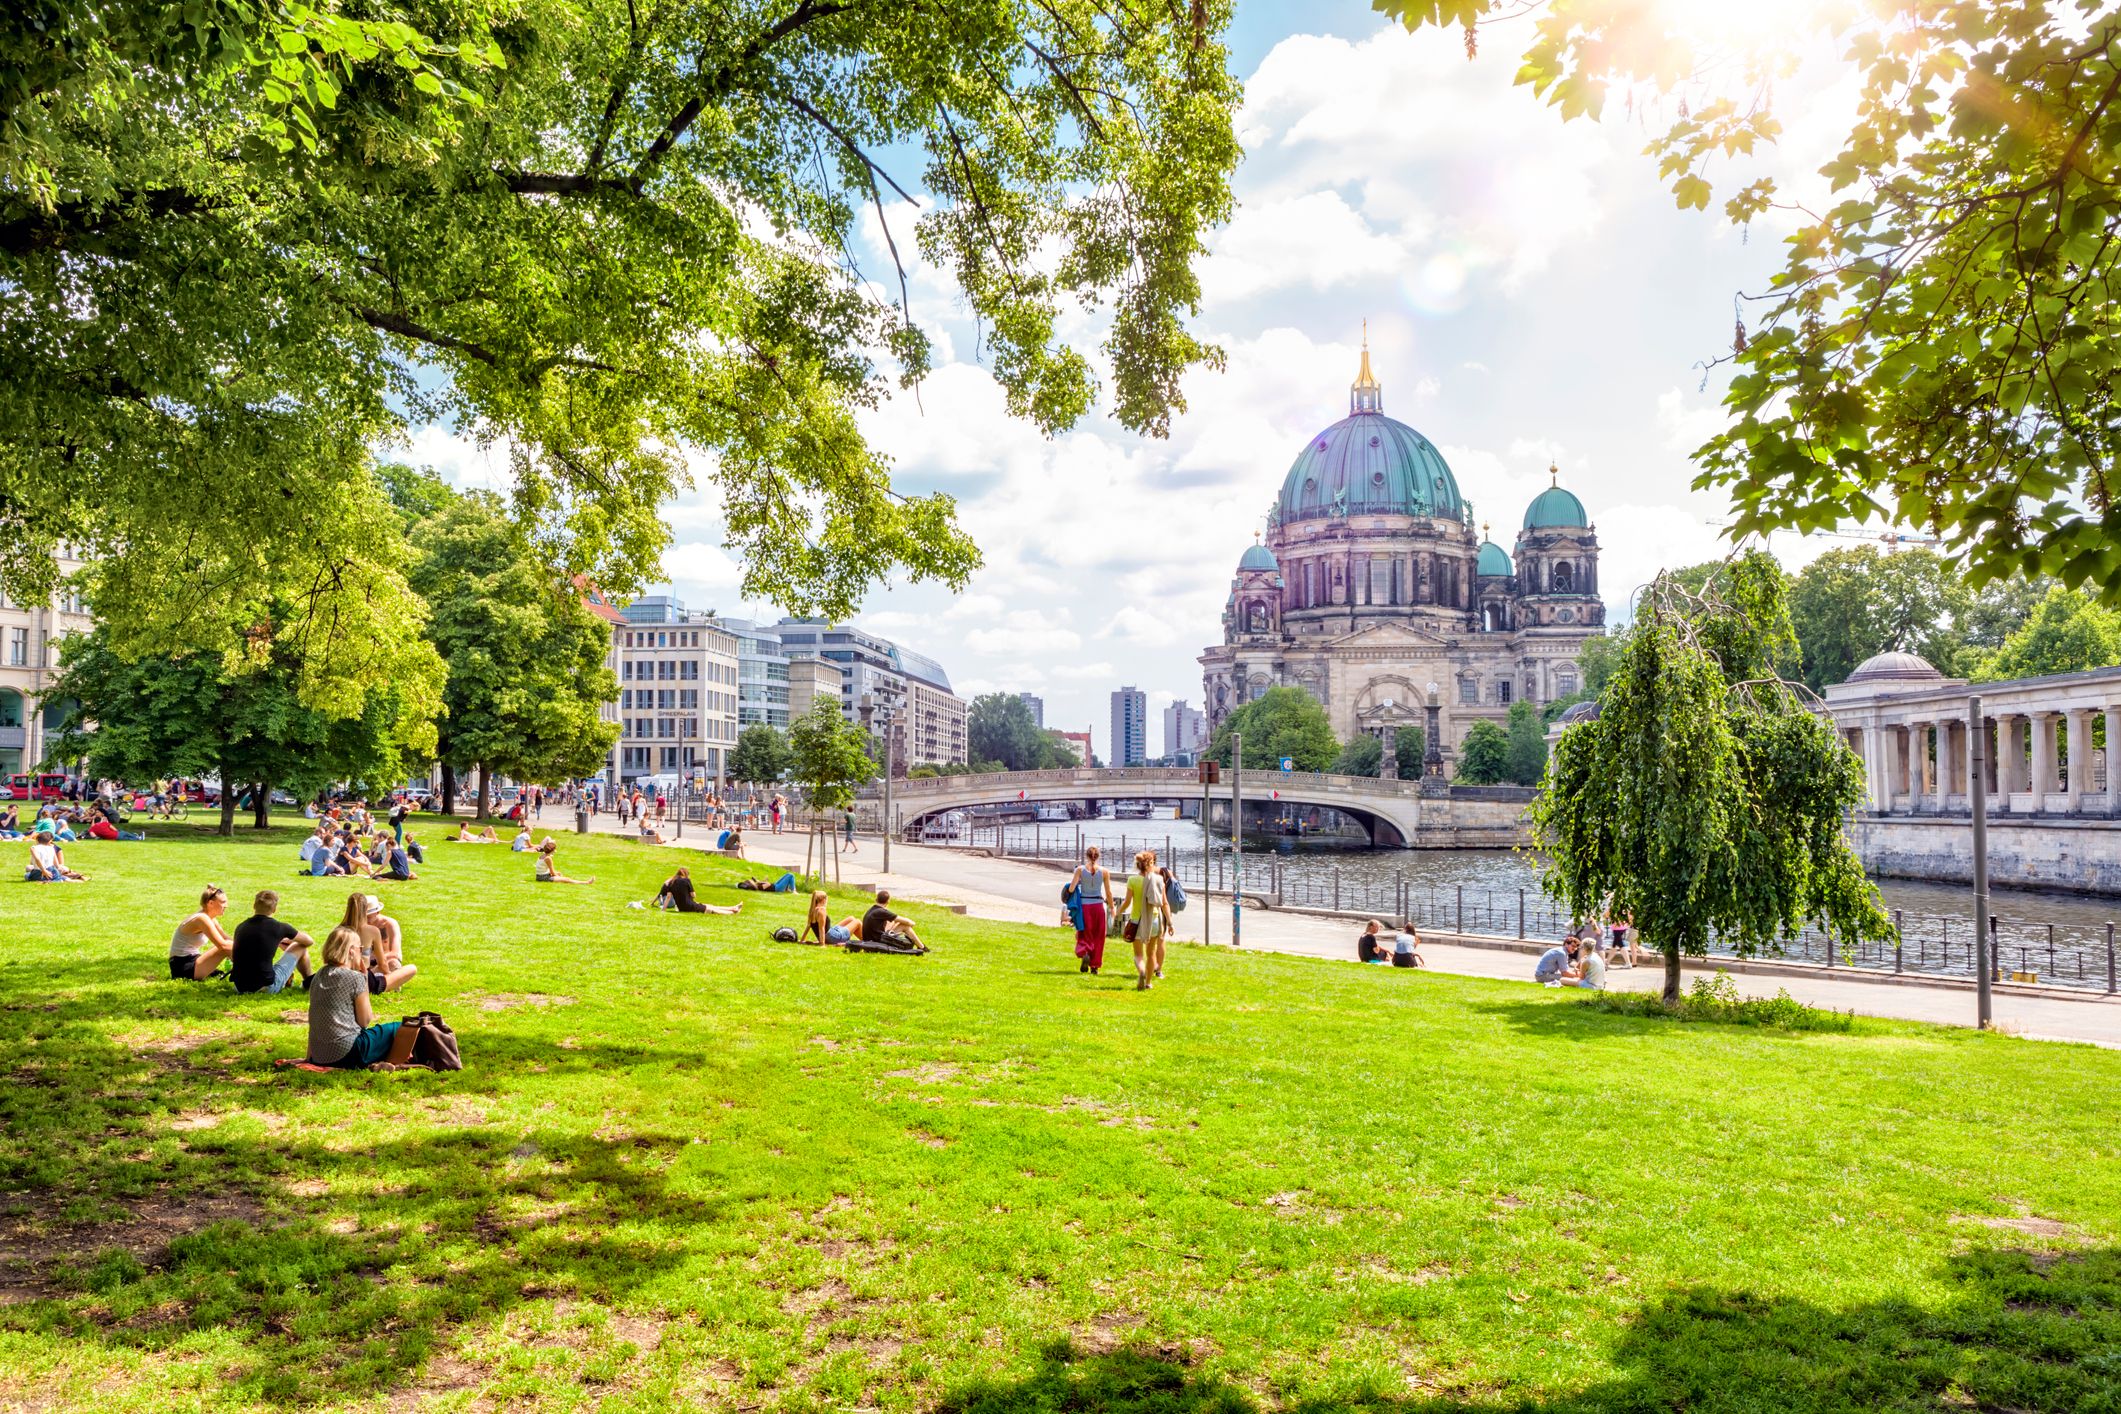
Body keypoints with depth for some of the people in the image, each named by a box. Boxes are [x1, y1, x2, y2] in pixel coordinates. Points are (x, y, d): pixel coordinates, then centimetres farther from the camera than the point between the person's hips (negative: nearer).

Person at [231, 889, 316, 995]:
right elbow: (309, 941, 7)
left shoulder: (241, 927, 4)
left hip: (240, 988, 5)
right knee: (300, 947, 14)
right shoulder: (278, 927, -9)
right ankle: (308, 983, 33)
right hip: (267, 988, -5)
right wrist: (290, 941, 30)